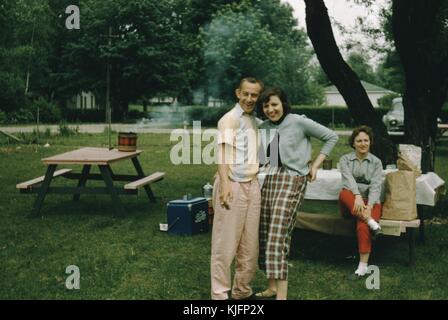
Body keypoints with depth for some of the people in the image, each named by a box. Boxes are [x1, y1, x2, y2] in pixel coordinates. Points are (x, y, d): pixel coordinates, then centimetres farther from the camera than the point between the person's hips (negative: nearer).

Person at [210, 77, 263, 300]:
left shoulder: (256, 122, 18)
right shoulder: (230, 119, -4)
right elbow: (223, 153, -15)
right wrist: (225, 185, -24)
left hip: (252, 186, 7)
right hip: (233, 185, -7)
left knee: (250, 245, 9)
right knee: (225, 244, -4)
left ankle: (242, 291, 21)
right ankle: (220, 294, 3)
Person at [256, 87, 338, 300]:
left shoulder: (299, 122, -5)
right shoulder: (262, 128, 12)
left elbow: (331, 137, 1)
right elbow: (258, 157, 16)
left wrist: (315, 165, -1)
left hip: (292, 180, -7)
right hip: (269, 180, 7)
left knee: (277, 237, -16)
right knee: (264, 235, 8)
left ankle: (282, 295, -14)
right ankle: (272, 287, 24)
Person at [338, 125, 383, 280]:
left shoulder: (376, 162, 8)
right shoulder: (345, 159, 6)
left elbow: (376, 186, -6)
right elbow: (348, 178, -13)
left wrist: (369, 206, -25)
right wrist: (357, 196, -33)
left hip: (370, 202, -1)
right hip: (350, 204, 1)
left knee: (362, 227, -31)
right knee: (344, 193, -35)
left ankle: (363, 267, -25)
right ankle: (371, 222, -37)